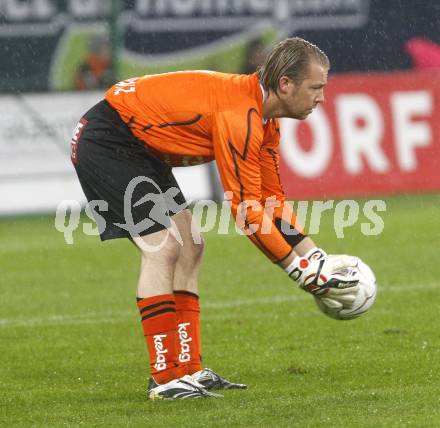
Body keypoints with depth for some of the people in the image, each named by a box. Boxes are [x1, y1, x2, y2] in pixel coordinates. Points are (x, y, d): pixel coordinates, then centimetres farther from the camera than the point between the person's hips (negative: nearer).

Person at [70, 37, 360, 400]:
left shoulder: (264, 118, 3)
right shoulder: (239, 115, -28)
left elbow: (273, 199, 11)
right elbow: (247, 210, -26)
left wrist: (318, 260, 4)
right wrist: (302, 272, -18)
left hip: (141, 149, 11)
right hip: (104, 142, -11)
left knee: (189, 248, 7)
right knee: (162, 247, -18)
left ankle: (187, 370, 7)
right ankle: (166, 379, -15)